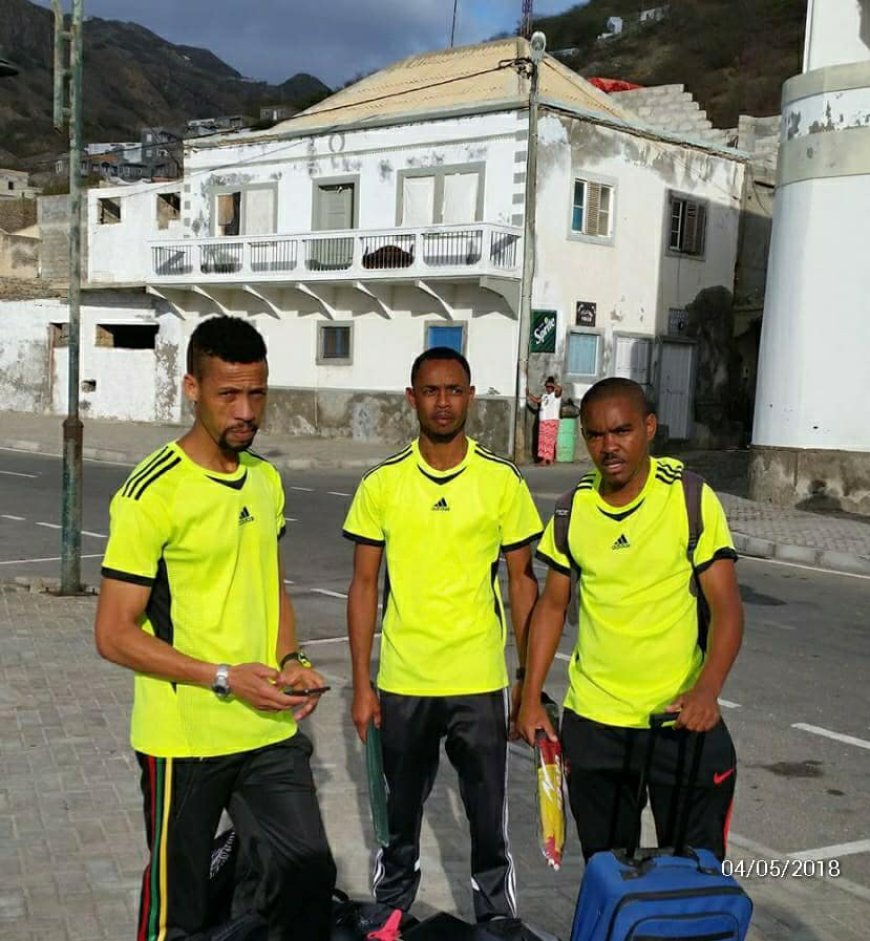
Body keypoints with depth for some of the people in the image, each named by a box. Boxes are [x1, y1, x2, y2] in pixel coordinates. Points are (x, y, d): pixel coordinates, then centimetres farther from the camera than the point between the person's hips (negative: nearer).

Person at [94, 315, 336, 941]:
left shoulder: (267, 481, 8)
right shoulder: (153, 494, -15)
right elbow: (114, 634, -14)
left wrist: (292, 662, 1)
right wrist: (226, 677, -19)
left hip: (271, 730, 6)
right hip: (185, 741, -6)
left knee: (308, 878, 8)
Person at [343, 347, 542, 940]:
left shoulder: (502, 481, -4)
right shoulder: (382, 484, -3)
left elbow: (522, 581, 2)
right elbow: (364, 586, 1)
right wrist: (361, 684, -1)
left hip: (480, 682, -1)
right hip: (402, 683, 1)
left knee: (489, 814, 9)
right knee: (401, 810, 17)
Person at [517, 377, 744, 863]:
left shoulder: (691, 499, -11)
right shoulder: (575, 507, 0)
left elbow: (727, 607, -13)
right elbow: (553, 604, 9)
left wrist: (707, 689, -29)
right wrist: (532, 698, 6)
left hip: (682, 717, -3)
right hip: (592, 720, 3)